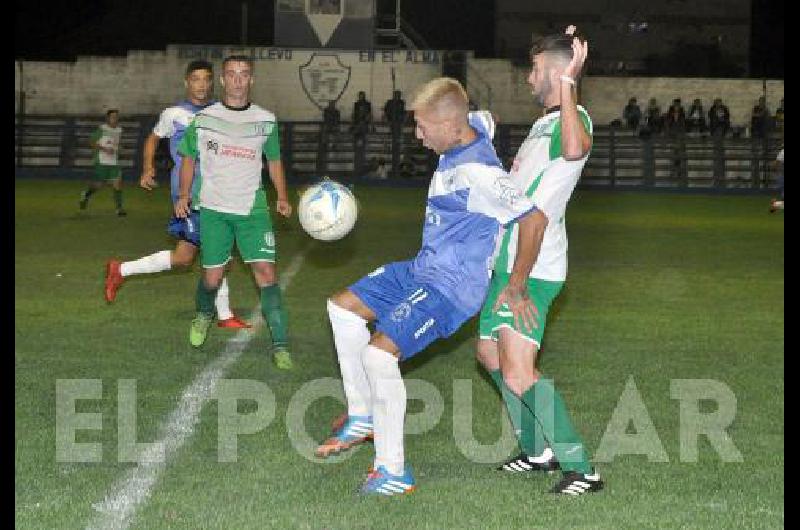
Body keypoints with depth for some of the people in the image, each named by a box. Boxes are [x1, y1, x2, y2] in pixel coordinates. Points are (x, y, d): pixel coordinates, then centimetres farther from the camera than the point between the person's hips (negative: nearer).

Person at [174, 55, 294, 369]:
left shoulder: (266, 120, 4)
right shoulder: (204, 119, 2)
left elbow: (274, 160, 15)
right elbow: (189, 158, 12)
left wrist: (282, 197, 3)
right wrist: (184, 195, 1)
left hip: (253, 208, 0)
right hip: (213, 209, 0)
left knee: (266, 272, -12)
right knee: (212, 277, 2)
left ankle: (280, 346, -11)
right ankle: (204, 315, 37)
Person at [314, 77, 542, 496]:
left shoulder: (479, 173, -26)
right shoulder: (473, 125, 0)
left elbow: (533, 218, -28)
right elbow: (486, 120, 24)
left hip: (453, 285, -11)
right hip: (423, 270, 11)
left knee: (379, 352, -22)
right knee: (343, 306, 16)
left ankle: (394, 471, -11)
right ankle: (362, 417, 23)